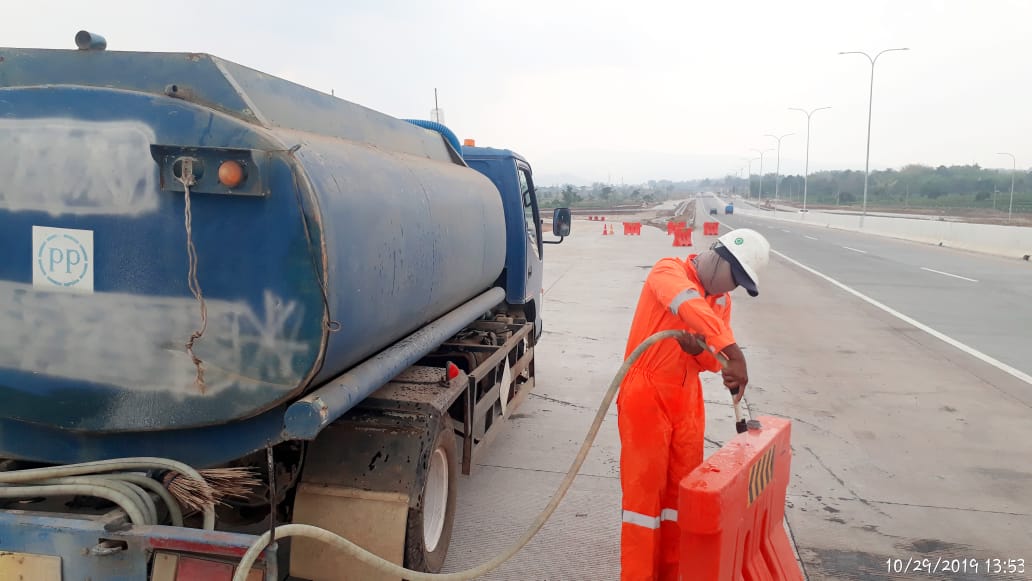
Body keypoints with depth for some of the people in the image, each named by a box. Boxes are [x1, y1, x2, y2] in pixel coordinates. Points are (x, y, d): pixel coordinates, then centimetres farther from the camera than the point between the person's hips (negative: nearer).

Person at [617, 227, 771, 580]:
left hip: (687, 402, 7)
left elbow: (714, 361, 6)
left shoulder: (722, 300, 12)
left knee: (683, 488, 11)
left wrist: (701, 350, -17)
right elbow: (692, 307, -32)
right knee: (645, 489, -2)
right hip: (646, 397, -7)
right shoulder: (668, 272, -11)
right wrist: (734, 354, -42)